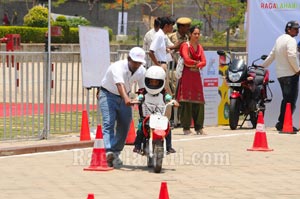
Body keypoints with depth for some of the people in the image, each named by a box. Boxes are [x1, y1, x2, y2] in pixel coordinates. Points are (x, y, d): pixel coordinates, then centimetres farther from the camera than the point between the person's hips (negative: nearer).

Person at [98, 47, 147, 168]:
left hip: (124, 97, 6)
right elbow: (120, 85, -46)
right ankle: (109, 152, -35)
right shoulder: (118, 67, -29)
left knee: (124, 126, 0)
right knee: (108, 123, -21)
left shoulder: (141, 71, -9)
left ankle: (115, 154, 12)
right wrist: (126, 99, -62)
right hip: (108, 94, -6)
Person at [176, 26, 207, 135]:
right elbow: (187, 59, -15)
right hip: (187, 75, -6)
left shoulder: (199, 47, 17)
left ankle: (199, 127, 7)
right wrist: (197, 62, -1)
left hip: (196, 76, 6)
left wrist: (194, 64, -10)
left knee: (199, 101, 2)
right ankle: (186, 128, -7)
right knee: (187, 101, -9)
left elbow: (204, 62, 6)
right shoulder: (185, 45, -2)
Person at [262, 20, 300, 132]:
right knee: (291, 100, -9)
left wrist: (263, 66, 35)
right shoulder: (290, 40, -10)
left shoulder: (279, 39, 19)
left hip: (280, 74, 10)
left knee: (286, 99, 16)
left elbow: (272, 55, 25)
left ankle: (282, 123, 16)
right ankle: (282, 123, -14)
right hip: (290, 74, -10)